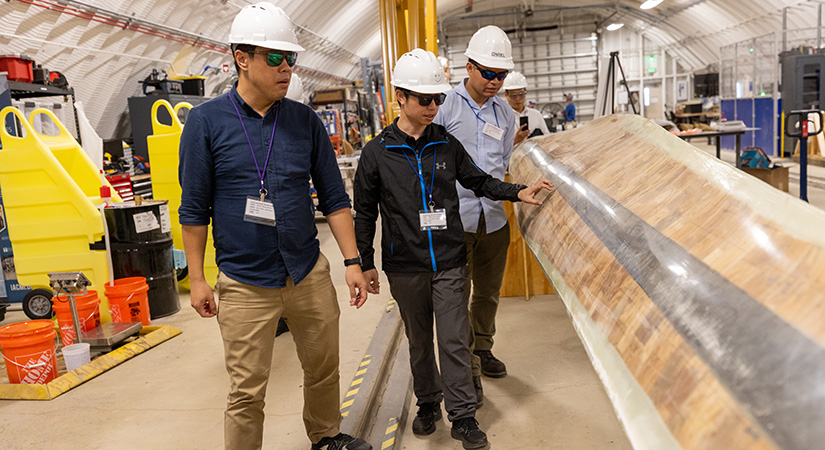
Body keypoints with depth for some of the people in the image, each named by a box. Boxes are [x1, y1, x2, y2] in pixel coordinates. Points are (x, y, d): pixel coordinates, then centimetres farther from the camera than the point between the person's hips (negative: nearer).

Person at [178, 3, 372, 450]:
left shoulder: (305, 120, 2)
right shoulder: (206, 121, -6)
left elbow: (334, 197, 4)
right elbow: (195, 208, -2)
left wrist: (352, 261, 0)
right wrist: (196, 279, -3)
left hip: (310, 273, 4)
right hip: (244, 283, -3)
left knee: (323, 368, 19)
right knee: (247, 393, 6)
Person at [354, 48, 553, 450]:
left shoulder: (447, 144, 2)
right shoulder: (377, 153, -4)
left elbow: (477, 181, 13)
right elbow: (365, 212, 2)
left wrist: (518, 192, -1)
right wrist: (365, 263, 2)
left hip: (449, 261, 1)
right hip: (405, 266, 0)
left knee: (454, 339, 2)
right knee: (419, 340, 15)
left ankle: (462, 416, 16)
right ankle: (428, 402, 35)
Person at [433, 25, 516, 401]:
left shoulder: (506, 114, 11)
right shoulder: (446, 106, -4)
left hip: (493, 217, 5)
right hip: (455, 218, -5)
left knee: (488, 292, 17)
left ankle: (482, 350, 37)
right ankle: (468, 370, 11)